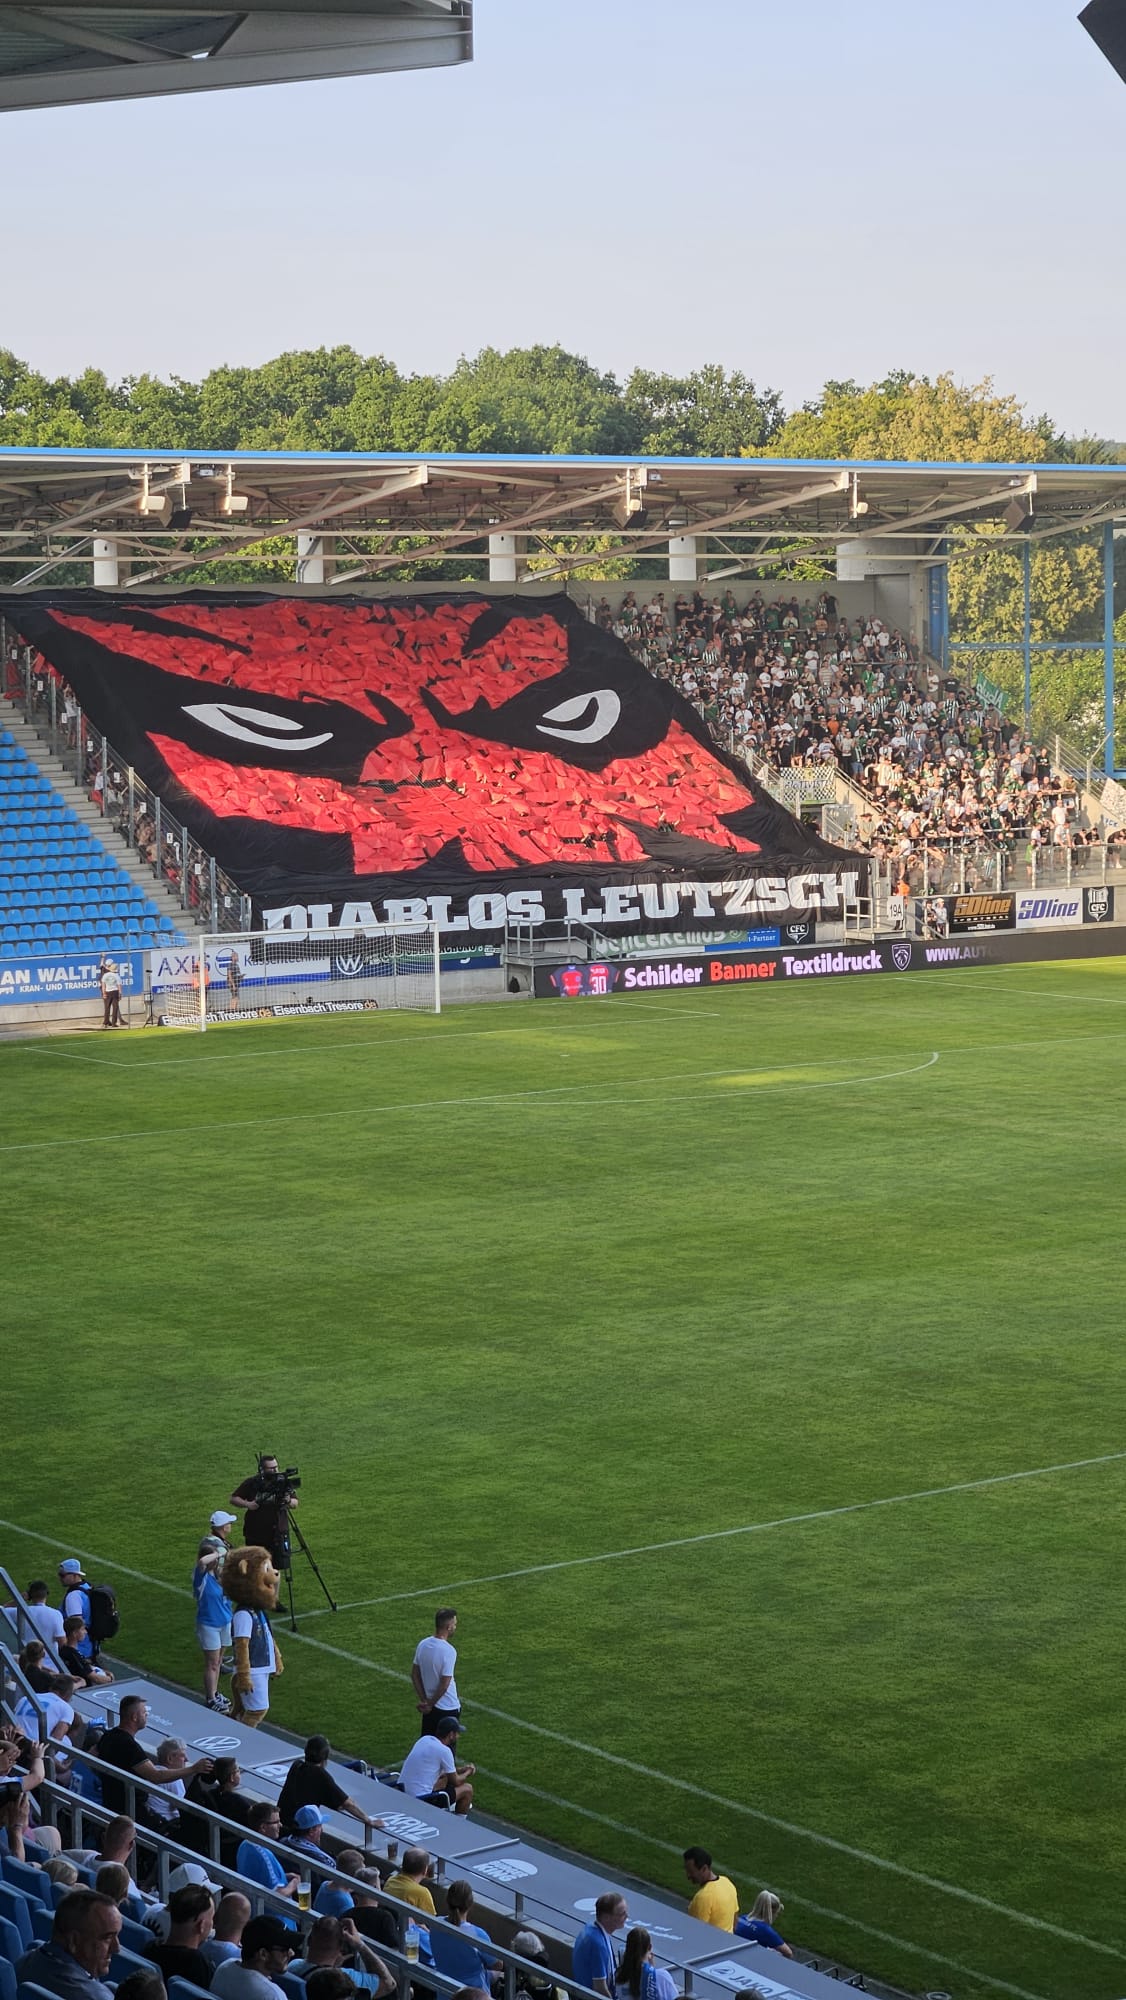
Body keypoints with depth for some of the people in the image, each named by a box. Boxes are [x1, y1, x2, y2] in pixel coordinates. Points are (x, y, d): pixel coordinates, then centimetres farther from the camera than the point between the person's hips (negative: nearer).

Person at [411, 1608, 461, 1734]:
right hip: (448, 1708, -7)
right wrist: (430, 1704, -9)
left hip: (430, 1708, 7)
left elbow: (414, 1675, 4)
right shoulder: (448, 1651, -24)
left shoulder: (422, 1645, -3)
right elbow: (444, 1684, -23)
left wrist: (424, 1700, 5)